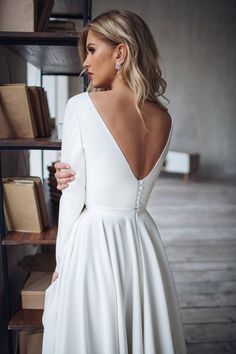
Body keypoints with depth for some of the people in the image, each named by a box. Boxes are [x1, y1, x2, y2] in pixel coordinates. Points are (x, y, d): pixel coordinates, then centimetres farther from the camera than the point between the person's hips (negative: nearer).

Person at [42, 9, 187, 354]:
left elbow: (73, 198, -10)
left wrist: (61, 261, 2)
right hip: (142, 243, 5)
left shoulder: (81, 106, -14)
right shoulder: (164, 118, 2)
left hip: (93, 243, -4)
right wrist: (69, 178, -3)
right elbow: (123, 183, 8)